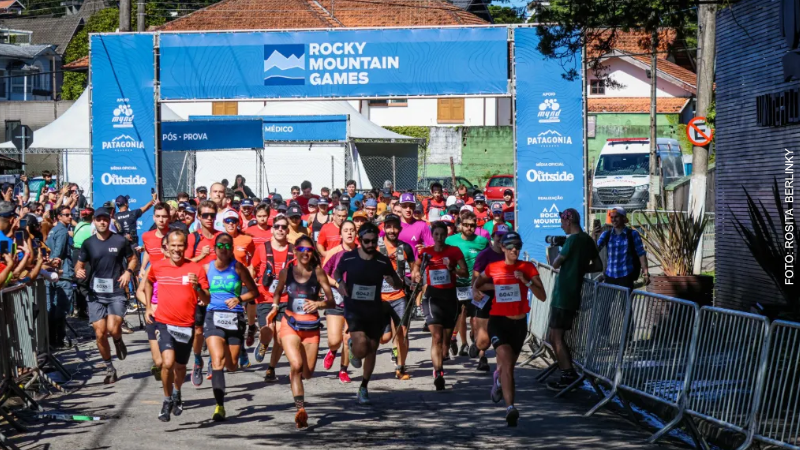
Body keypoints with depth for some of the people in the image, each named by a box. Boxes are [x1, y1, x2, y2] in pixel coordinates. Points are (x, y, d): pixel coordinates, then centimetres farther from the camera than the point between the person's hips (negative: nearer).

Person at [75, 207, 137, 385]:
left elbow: (132, 259, 12)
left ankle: (118, 341, 18)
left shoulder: (120, 241, 0)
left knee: (113, 328, -20)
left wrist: (128, 272, -8)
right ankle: (109, 369, 16)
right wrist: (78, 271, -12)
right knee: (100, 333, -1)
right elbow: (79, 264, 11)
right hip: (96, 294, 2)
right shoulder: (88, 243, 4)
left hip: (116, 292, -2)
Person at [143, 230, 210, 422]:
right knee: (168, 362, -21)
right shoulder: (157, 267, 0)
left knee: (180, 366, 16)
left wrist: (198, 287, -26)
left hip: (186, 325, 1)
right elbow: (148, 283, 24)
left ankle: (177, 393, 47)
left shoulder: (196, 269, -6)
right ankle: (167, 400, 0)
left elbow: (206, 301, -7)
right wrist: (148, 307, 18)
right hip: (163, 322, -1)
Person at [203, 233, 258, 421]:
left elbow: (254, 292, 5)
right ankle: (219, 405, -19)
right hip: (213, 315, 0)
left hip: (235, 317, 0)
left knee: (231, 366, 5)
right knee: (217, 360, -17)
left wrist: (239, 299, -11)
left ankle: (241, 355, 44)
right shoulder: (207, 268, 5)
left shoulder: (238, 267, -1)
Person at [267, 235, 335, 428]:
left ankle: (293, 375, 44)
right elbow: (277, 292, 19)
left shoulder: (318, 272, -4)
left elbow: (331, 301, -7)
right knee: (296, 365, -21)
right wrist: (274, 307, 6)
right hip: (290, 324, -1)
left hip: (311, 327, 1)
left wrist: (318, 304, -24)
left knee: (307, 372, 6)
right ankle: (300, 409, -21)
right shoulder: (286, 272, 0)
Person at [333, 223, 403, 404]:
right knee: (361, 347, -23)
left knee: (371, 349, 11)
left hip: (375, 311, 2)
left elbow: (399, 285, 4)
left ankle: (364, 388, 29)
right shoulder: (348, 258, -7)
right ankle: (353, 348, 16)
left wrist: (393, 281, -19)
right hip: (354, 309, -2)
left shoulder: (383, 262, -5)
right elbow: (337, 271, 14)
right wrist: (339, 281, -8)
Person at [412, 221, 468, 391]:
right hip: (432, 297, -2)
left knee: (446, 339, 9)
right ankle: (438, 373, -28)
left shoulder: (454, 251, 1)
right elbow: (414, 272, 14)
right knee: (436, 336, -19)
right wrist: (417, 276, -9)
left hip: (450, 296, 2)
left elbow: (465, 272, -5)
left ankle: (439, 368, 31)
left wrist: (452, 269, -24)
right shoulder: (426, 252, 3)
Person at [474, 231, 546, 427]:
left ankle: (498, 379, 56)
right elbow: (477, 285, 17)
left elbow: (542, 296, -9)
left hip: (519, 323, 2)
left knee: (508, 366, 18)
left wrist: (526, 281, -22)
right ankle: (510, 408, -30)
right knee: (507, 362, -22)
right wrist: (494, 286, 1)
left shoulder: (528, 268, -3)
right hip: (499, 321, -2)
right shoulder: (493, 268, -1)